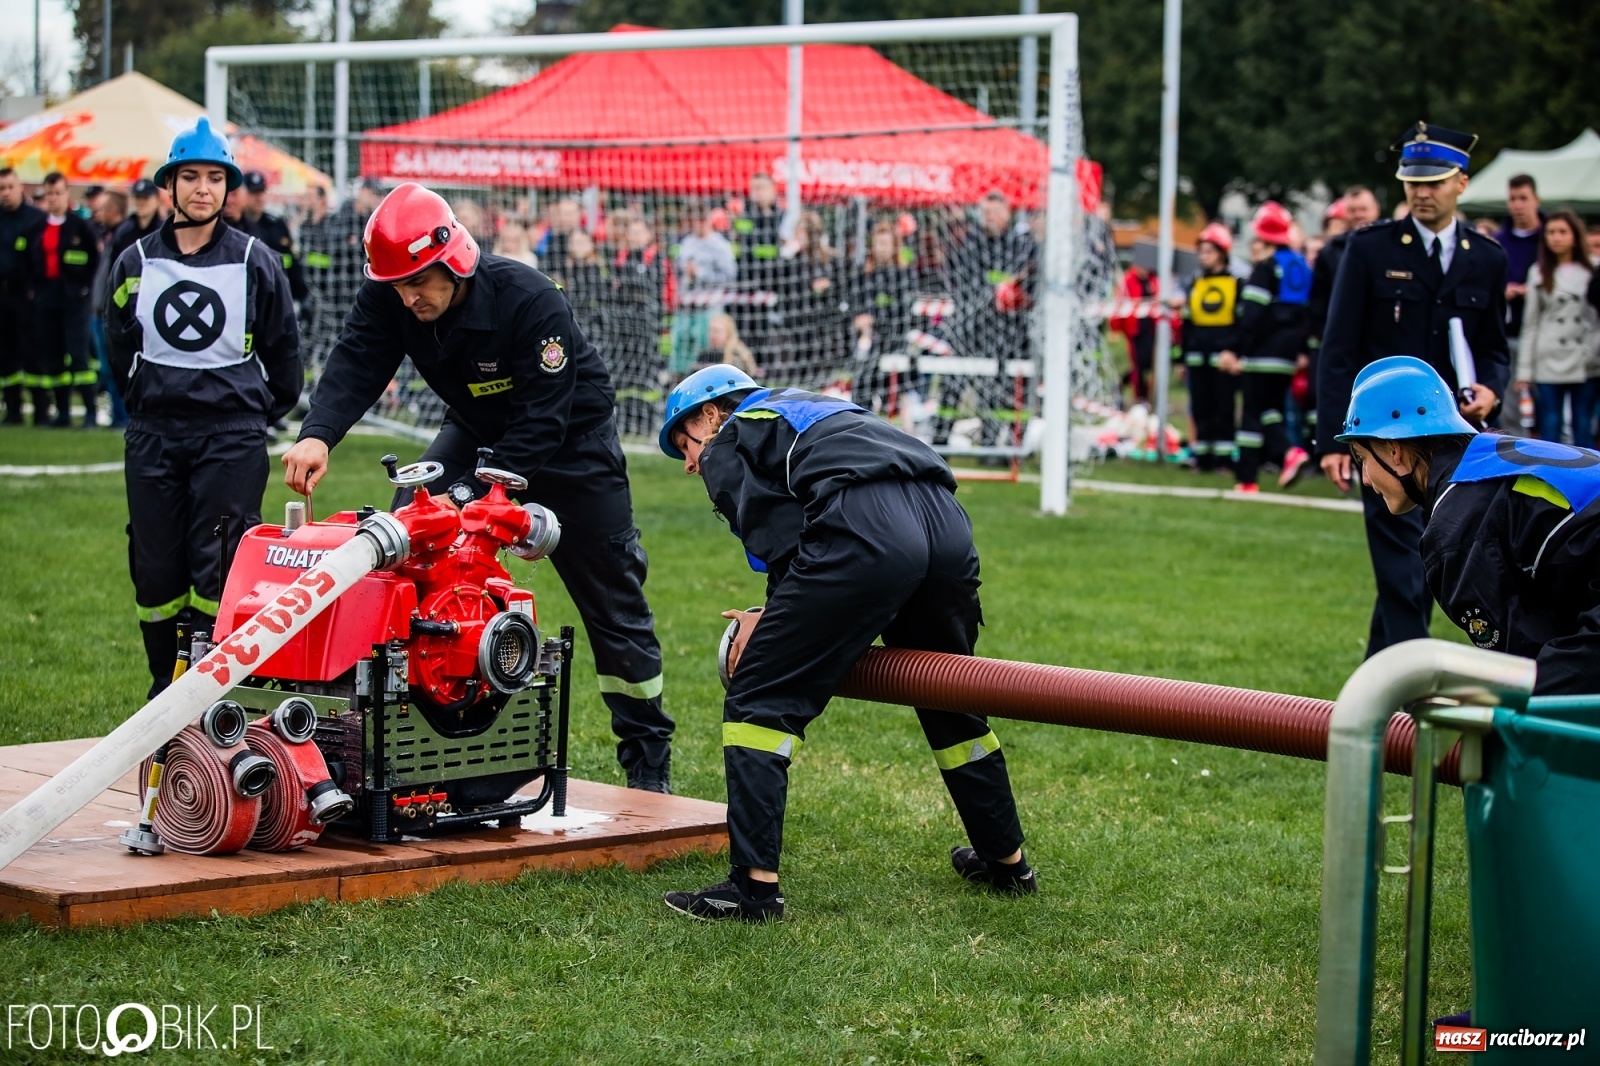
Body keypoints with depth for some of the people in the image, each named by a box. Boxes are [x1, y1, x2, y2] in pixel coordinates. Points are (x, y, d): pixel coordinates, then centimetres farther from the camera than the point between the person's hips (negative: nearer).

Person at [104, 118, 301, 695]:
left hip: (233, 437, -3)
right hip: (153, 436, 3)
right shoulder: (135, 263, 8)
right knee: (155, 568, 4)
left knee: (217, 568, -10)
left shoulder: (256, 262, 2)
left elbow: (283, 350, 10)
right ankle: (167, 694, 15)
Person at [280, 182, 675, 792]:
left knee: (612, 603, 1)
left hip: (569, 441, -5)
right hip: (477, 431, 5)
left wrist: (472, 496, -42)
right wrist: (318, 435, -51)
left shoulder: (531, 302, -34)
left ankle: (648, 761, 15)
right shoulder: (388, 298, -19)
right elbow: (355, 365, -31)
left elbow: (541, 423, -35)